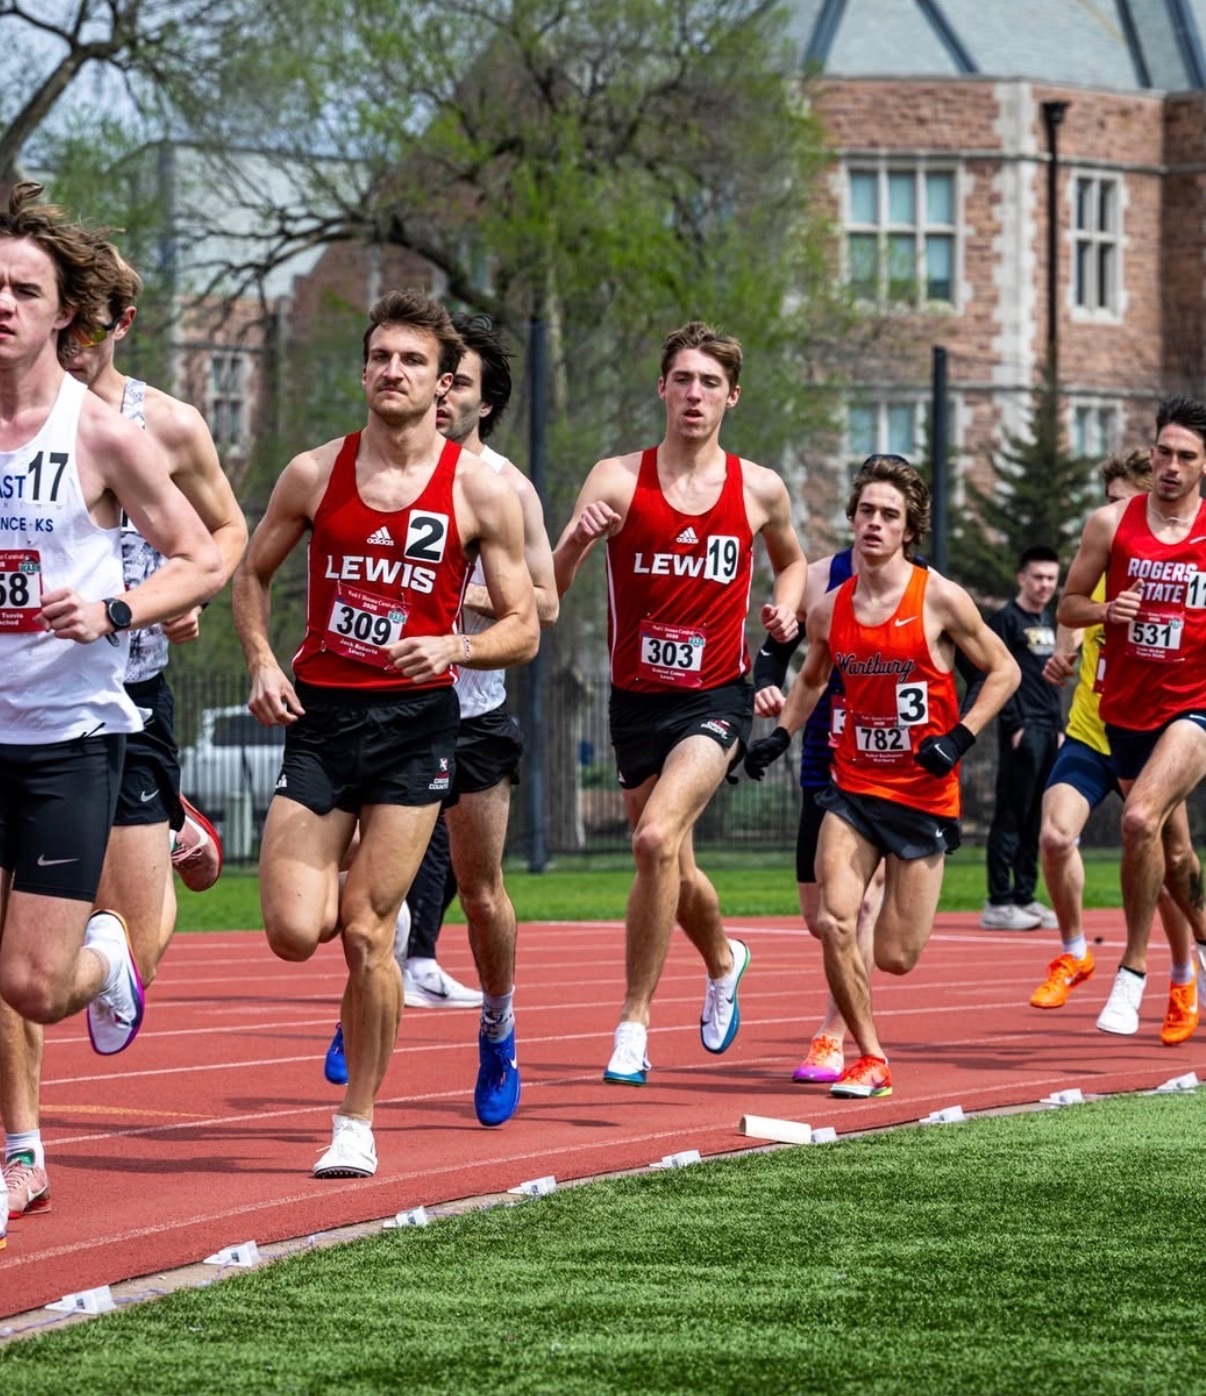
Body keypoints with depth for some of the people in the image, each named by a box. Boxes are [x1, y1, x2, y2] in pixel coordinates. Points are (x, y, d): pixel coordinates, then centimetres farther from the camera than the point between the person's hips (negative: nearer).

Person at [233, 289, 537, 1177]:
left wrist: (454, 648, -17)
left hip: (415, 719, -2)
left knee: (366, 934, -6)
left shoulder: (481, 490, -1)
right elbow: (253, 575, 17)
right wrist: (263, 663, 0)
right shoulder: (315, 474, 4)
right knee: (295, 932, -8)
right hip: (319, 712, 2)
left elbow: (523, 631, 3)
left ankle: (358, 1127, 8)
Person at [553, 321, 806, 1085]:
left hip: (715, 698, -2)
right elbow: (548, 589, -13)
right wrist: (576, 541, -34)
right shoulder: (618, 479, -6)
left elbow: (791, 559, 21)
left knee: (657, 838, -25)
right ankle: (725, 959, 49)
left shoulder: (760, 490, -1)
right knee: (675, 875, 14)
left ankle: (634, 1022, -16)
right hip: (637, 700, 2)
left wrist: (788, 606, -1)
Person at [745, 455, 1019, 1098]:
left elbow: (1003, 670, -2)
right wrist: (780, 735, 6)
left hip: (923, 796, -3)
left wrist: (958, 737, -15)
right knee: (834, 924, -17)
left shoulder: (939, 600, -10)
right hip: (854, 786, 3)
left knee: (896, 958, 2)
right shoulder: (829, 610, 2)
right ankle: (870, 1060, 0)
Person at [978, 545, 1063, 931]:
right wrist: (1015, 726, -16)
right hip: (1022, 731, -8)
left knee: (1037, 820, 9)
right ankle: (998, 903, -8)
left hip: (1049, 731, 8)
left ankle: (1024, 897, 13)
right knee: (1011, 816, -8)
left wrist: (1059, 728, 17)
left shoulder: (1050, 623, 19)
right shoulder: (1006, 620, -6)